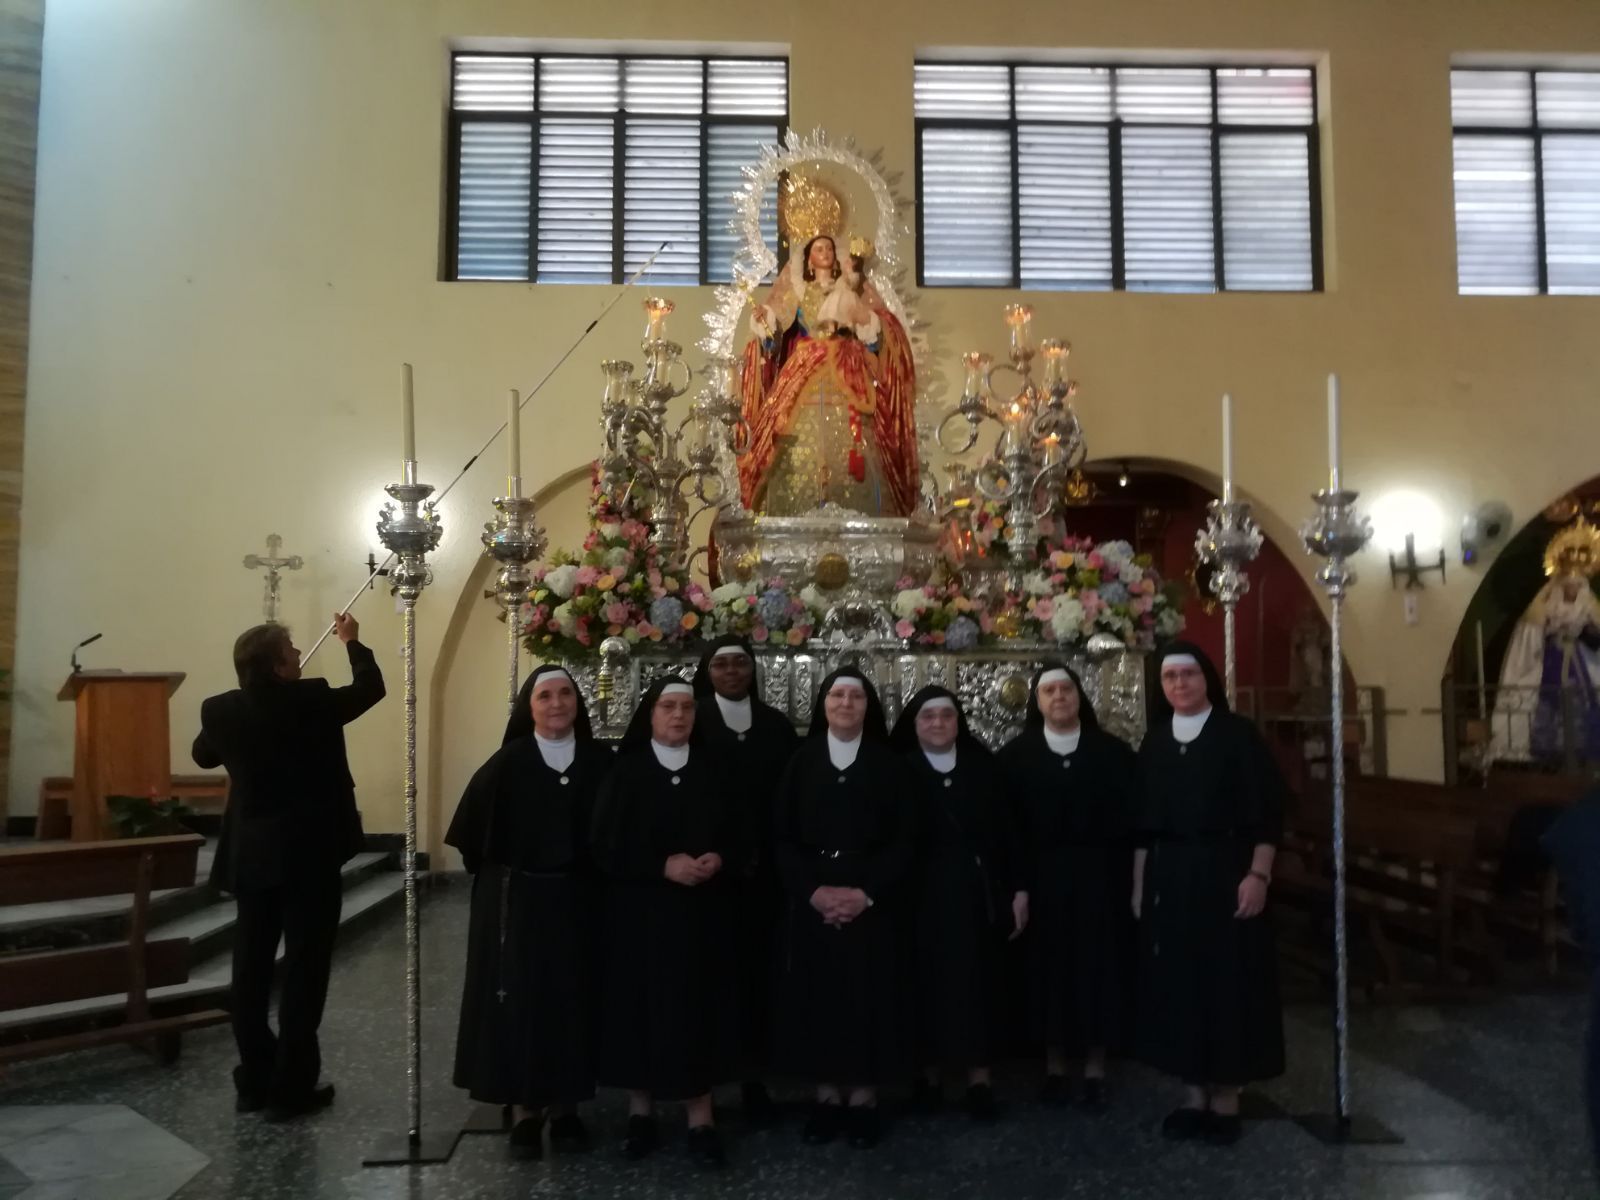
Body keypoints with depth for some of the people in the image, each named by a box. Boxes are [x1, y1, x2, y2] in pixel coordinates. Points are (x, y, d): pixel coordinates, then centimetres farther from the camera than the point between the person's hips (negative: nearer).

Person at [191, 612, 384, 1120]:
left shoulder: (220, 710, -4)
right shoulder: (311, 701, -16)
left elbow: (204, 755, 17)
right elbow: (371, 688, 2)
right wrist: (353, 642, 16)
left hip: (252, 856, 5)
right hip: (309, 854, -5)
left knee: (251, 967, 13)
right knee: (304, 967, 2)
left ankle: (254, 1081, 21)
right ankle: (291, 1086, 6)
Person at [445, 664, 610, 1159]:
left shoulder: (600, 761, -1)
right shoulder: (507, 763, -7)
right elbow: (473, 832, -3)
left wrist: (594, 874, 1)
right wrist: (498, 875, 1)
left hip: (577, 901, 2)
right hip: (516, 900, -2)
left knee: (571, 999, 8)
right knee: (520, 1000, 3)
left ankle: (565, 1106, 22)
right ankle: (524, 1112, 16)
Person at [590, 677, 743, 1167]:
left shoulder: (714, 771, 6)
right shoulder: (625, 772, -1)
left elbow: (740, 834, 8)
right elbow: (605, 846, -6)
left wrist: (719, 860, -13)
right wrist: (664, 866, -16)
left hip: (703, 912, 1)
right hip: (640, 911, -1)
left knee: (698, 1008, 2)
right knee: (641, 1004, 3)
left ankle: (701, 1117, 11)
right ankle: (641, 1109, 19)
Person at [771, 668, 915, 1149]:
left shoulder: (888, 764, 3)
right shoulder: (802, 761, 5)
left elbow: (903, 838, -1)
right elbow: (783, 837, 2)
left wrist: (867, 892, -14)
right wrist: (813, 890, -12)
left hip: (873, 903, -1)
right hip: (811, 901, 1)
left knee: (868, 995, 2)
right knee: (817, 994, 4)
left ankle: (864, 1098, 15)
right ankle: (826, 1097, 16)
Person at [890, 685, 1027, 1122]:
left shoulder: (983, 766, 5)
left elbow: (1007, 829, 5)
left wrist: (1018, 889, 0)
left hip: (980, 892, 1)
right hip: (924, 895, -1)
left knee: (977, 982, 5)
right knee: (929, 983, 4)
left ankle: (979, 1076, 14)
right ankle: (928, 1072, 17)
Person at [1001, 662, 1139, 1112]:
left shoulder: (1112, 751, 2)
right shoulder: (1017, 754, 2)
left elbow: (1131, 816, 1)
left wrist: (1130, 878, -7)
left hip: (1098, 877, 0)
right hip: (1042, 880, 0)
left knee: (1097, 969, 4)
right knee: (1047, 969, 5)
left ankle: (1095, 1070, 16)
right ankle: (1054, 1067, 18)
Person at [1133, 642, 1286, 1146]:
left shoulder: (1238, 735, -5)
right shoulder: (1154, 742, 8)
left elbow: (1266, 811, -8)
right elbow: (1143, 822, 11)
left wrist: (1258, 875, -16)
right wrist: (1139, 885, 9)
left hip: (1225, 873, -4)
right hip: (1168, 877, 4)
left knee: (1227, 982, 2)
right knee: (1177, 984, 7)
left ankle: (1226, 1100, 14)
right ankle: (1194, 1096, 19)